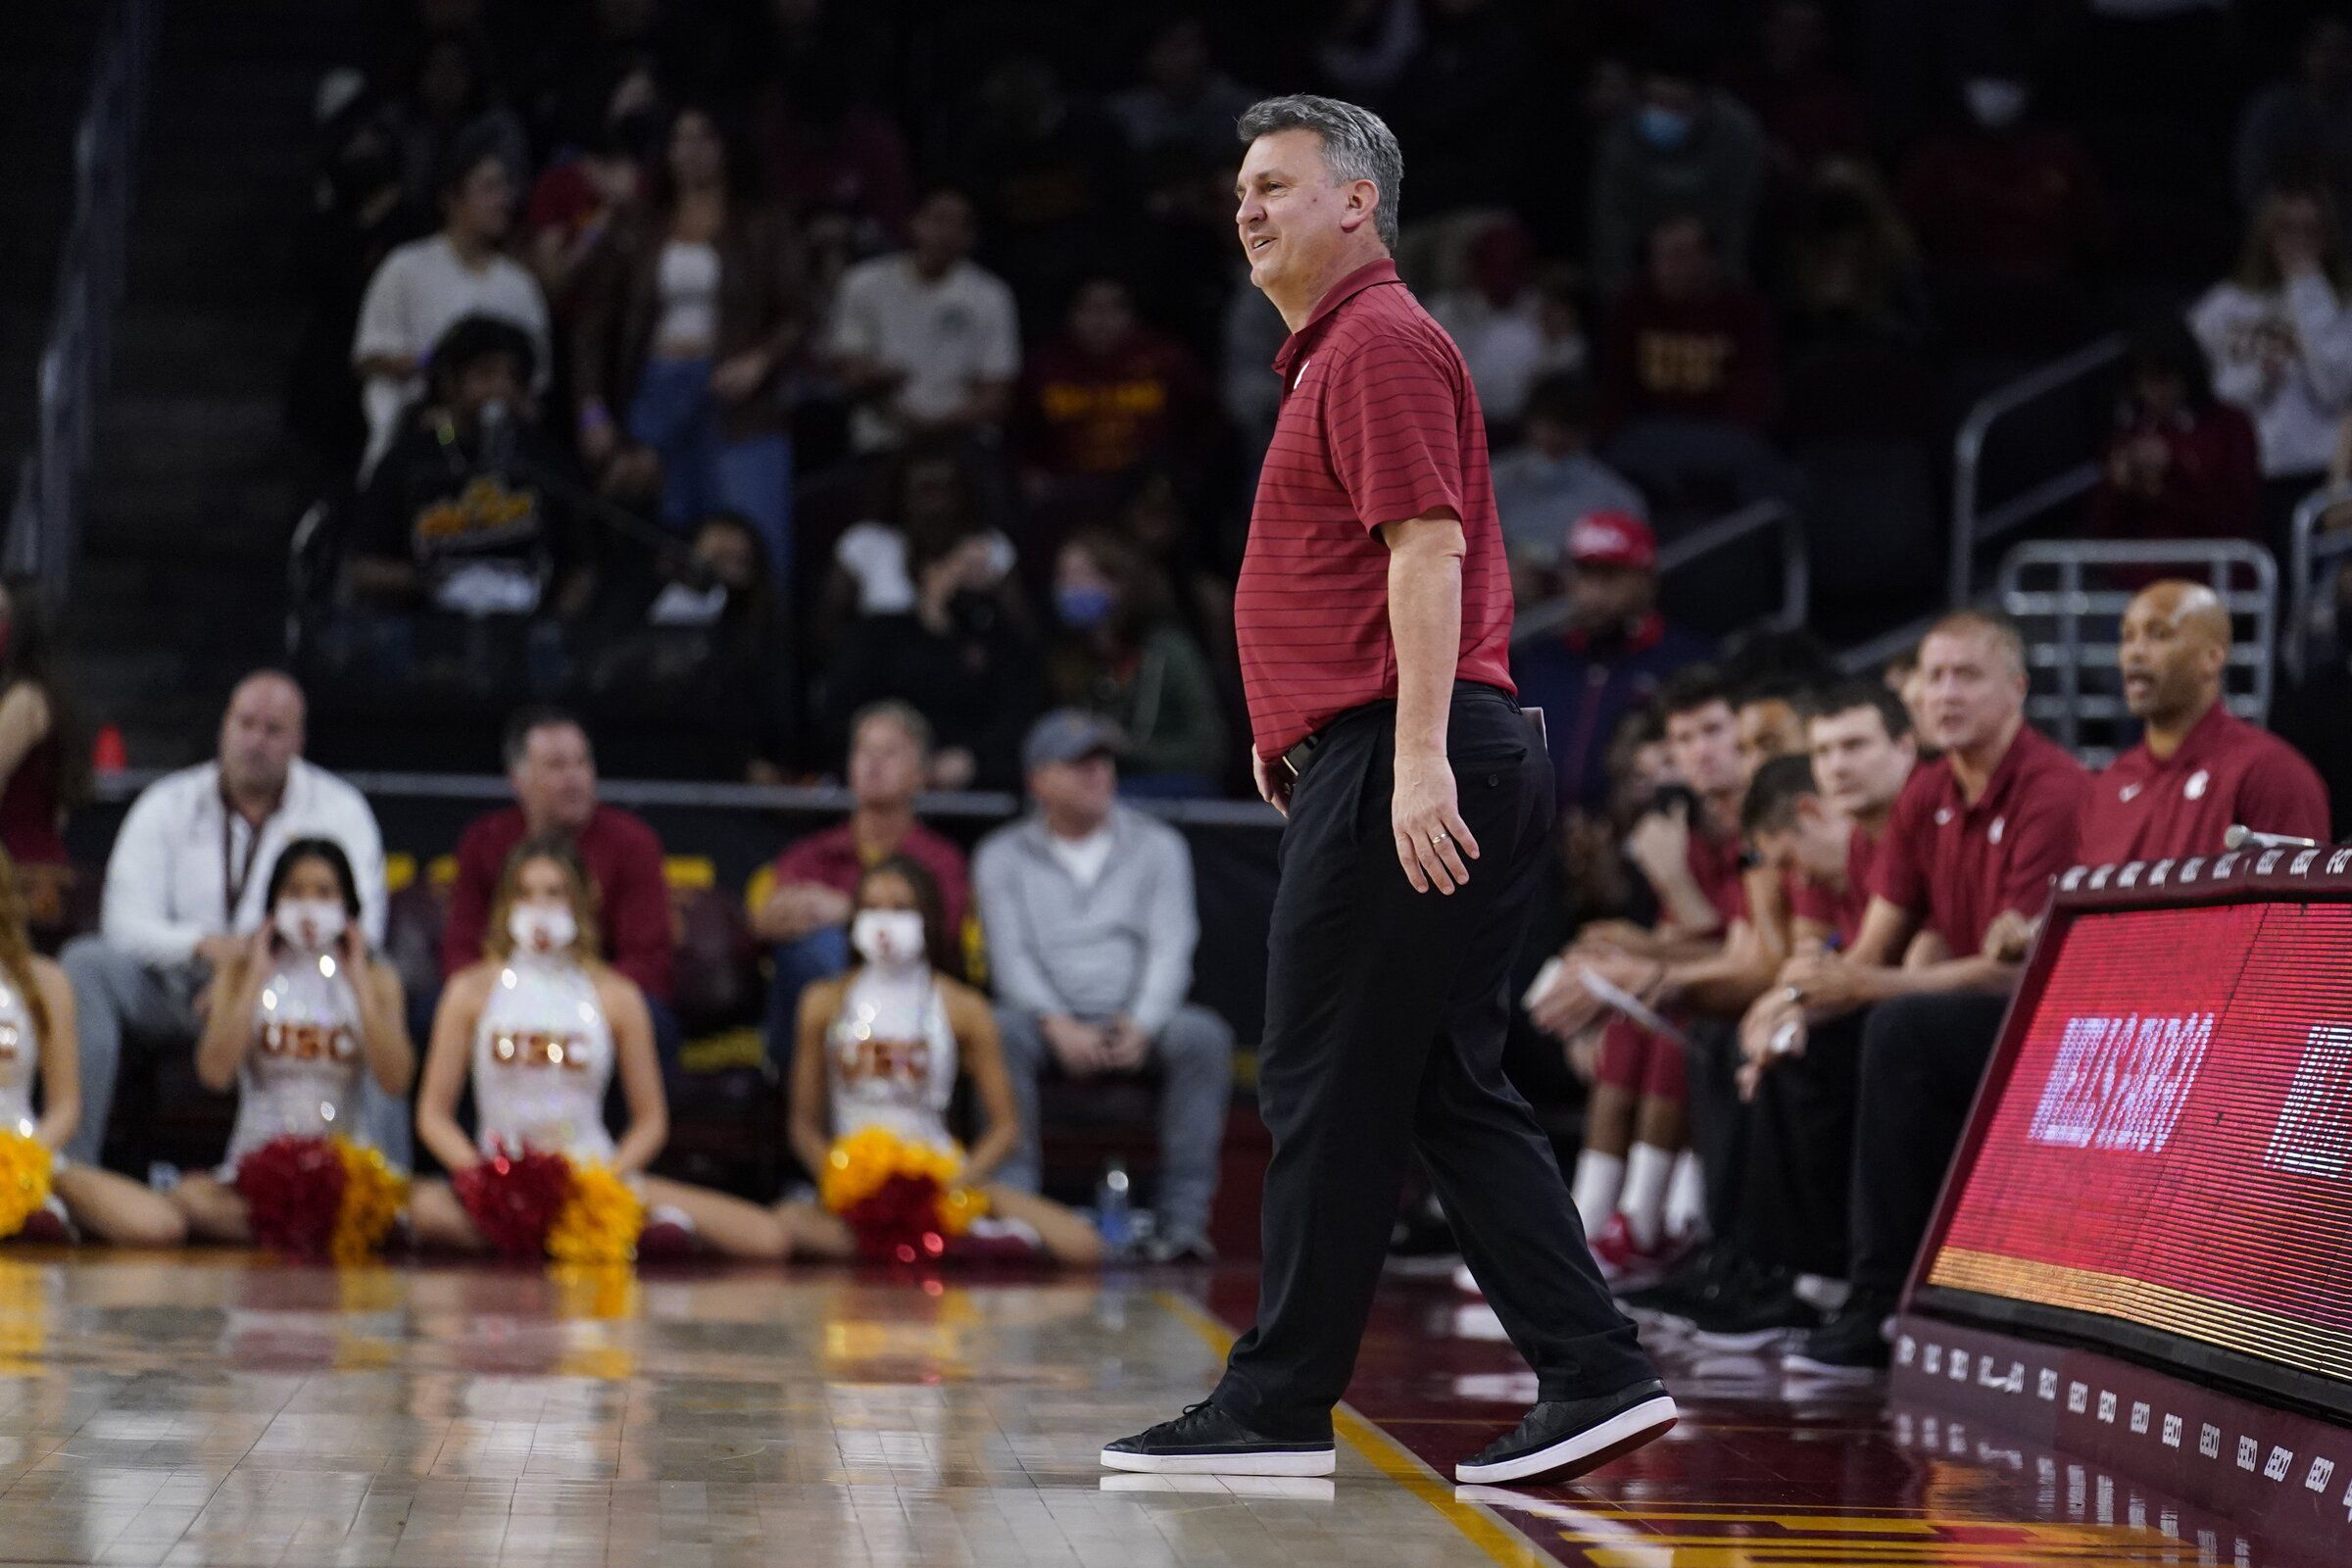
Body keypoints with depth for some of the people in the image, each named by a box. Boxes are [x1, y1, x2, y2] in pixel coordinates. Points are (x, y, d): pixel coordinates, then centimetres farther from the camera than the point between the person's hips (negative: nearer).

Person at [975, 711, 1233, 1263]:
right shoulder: (1001, 857, 9)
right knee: (1001, 1030, -34)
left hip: (1138, 1021, 1)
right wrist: (1060, 1027, -21)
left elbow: (1171, 948, 1)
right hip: (1051, 1024, -1)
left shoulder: (1159, 846, 12)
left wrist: (1141, 1026, -18)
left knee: (1204, 1035, -31)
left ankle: (1185, 1215, -33)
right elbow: (1011, 956, -2)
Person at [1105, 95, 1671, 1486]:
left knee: (1329, 1093, -4)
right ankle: (1595, 1374, 5)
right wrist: (1299, 738, 27)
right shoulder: (1332, 352, 23)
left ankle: (1278, 1407, 2)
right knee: (1456, 1092, 8)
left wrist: (1417, 759, -26)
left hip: (1390, 766, -11)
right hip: (1409, 770, 11)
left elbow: (1428, 550, -19)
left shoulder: (1383, 344, -9)